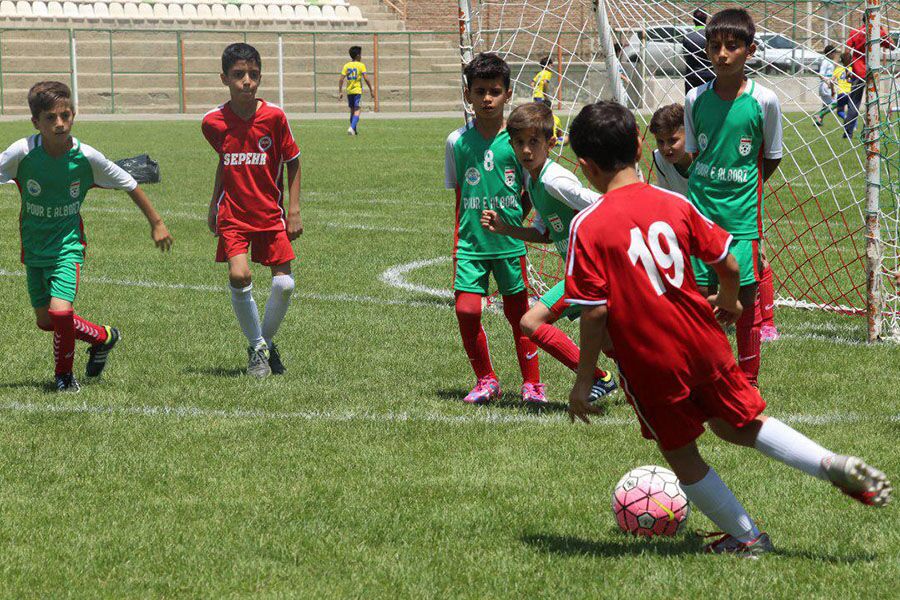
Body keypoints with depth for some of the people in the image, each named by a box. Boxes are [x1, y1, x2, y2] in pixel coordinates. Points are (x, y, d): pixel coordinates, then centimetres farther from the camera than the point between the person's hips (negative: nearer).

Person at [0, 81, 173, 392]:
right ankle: (103, 337, 36)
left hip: (67, 246, -2)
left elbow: (130, 185, -1)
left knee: (60, 311, -20)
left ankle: (64, 374, 7)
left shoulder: (86, 157, -16)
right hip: (33, 247, 2)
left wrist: (156, 223, 7)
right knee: (45, 320, 9)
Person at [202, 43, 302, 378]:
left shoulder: (274, 117, -8)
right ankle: (256, 347, 0)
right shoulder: (214, 122, -4)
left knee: (284, 283, -5)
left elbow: (293, 162, 3)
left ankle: (267, 342, 22)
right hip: (232, 215, 0)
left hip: (270, 214, 0)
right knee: (238, 276, -19)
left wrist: (294, 209, -2)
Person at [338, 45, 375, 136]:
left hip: (349, 91, 4)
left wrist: (340, 92, 4)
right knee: (357, 110, -6)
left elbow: (341, 79, 0)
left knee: (352, 110, 16)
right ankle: (352, 128, -26)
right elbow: (366, 78, -10)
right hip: (357, 90, -4)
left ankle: (354, 130, 22)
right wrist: (371, 90, -2)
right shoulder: (361, 65, -5)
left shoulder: (346, 66, 5)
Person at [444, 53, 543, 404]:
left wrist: (519, 227, -3)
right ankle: (485, 381, 10)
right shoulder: (457, 141, 1)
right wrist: (456, 241, 9)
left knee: (518, 313, 6)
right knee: (466, 310, -8)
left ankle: (531, 383, 19)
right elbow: (458, 197, 10)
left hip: (510, 243, -1)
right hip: (471, 243, 1)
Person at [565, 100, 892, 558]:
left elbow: (595, 312, -16)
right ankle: (834, 466, 8)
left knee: (679, 452, 16)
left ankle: (746, 537, 26)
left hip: (649, 364, -4)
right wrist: (729, 302, 26)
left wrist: (583, 380, -5)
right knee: (739, 424, 24)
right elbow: (728, 266, 4)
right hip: (704, 344, 5)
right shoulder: (674, 205, -1)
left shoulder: (588, 227, -14)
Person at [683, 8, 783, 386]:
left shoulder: (763, 101, -8)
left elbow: (771, 159, 4)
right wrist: (710, 189, 3)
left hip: (743, 216, -2)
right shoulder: (695, 99, -1)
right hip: (700, 213, 2)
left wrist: (741, 190, 4)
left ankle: (749, 383, 15)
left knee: (746, 298, 3)